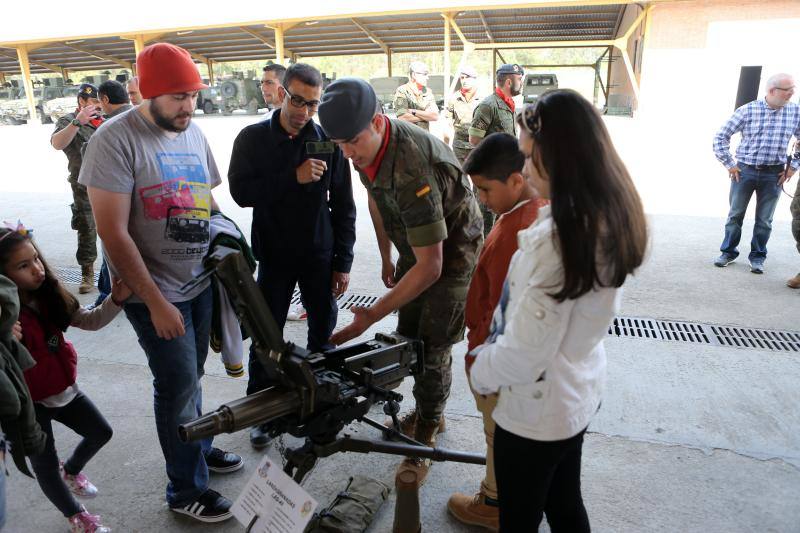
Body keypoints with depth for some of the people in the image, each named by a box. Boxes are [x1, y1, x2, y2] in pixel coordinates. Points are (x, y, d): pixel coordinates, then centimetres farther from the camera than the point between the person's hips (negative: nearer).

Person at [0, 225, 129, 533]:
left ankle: (71, 471, 50)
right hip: (28, 402, -6)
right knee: (46, 465, 9)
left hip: (63, 389, 6)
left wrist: (116, 299, -21)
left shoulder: (48, 295, -9)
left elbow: (90, 321, -4)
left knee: (101, 433, 18)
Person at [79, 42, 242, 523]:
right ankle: (187, 491, 21)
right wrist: (156, 302, -17)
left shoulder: (194, 133, 7)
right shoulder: (117, 139, -14)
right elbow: (113, 233, -17)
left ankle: (197, 448, 41)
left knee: (190, 375, 19)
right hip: (154, 290, -6)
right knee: (179, 384, 1)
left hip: (200, 281, 6)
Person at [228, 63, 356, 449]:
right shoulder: (253, 138, -1)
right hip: (274, 254, -1)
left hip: (320, 255, 1)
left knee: (323, 332, 10)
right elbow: (240, 192, -10)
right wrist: (294, 178, -21)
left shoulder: (328, 141, 0)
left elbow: (343, 205, 2)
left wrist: (343, 261, -1)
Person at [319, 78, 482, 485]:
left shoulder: (413, 169, -39)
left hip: (451, 251, -8)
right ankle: (427, 411, 37)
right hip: (415, 245, 8)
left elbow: (431, 266, -37)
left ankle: (425, 440, 16)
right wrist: (386, 258, 16)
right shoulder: (366, 145, -11)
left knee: (432, 349, -4)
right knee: (407, 336, 16)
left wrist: (373, 314, -35)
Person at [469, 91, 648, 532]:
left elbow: (524, 353, -26)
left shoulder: (556, 239, -31)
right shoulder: (609, 219, -3)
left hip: (536, 411, -8)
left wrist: (480, 371, -6)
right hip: (577, 396, 8)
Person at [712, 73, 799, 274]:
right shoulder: (747, 110, -6)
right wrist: (729, 164, -2)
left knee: (764, 220, 7)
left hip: (774, 174, 1)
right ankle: (728, 252, 21)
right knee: (735, 214, 7)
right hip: (744, 170, -1)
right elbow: (721, 136, -1)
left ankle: (757, 257, 20)